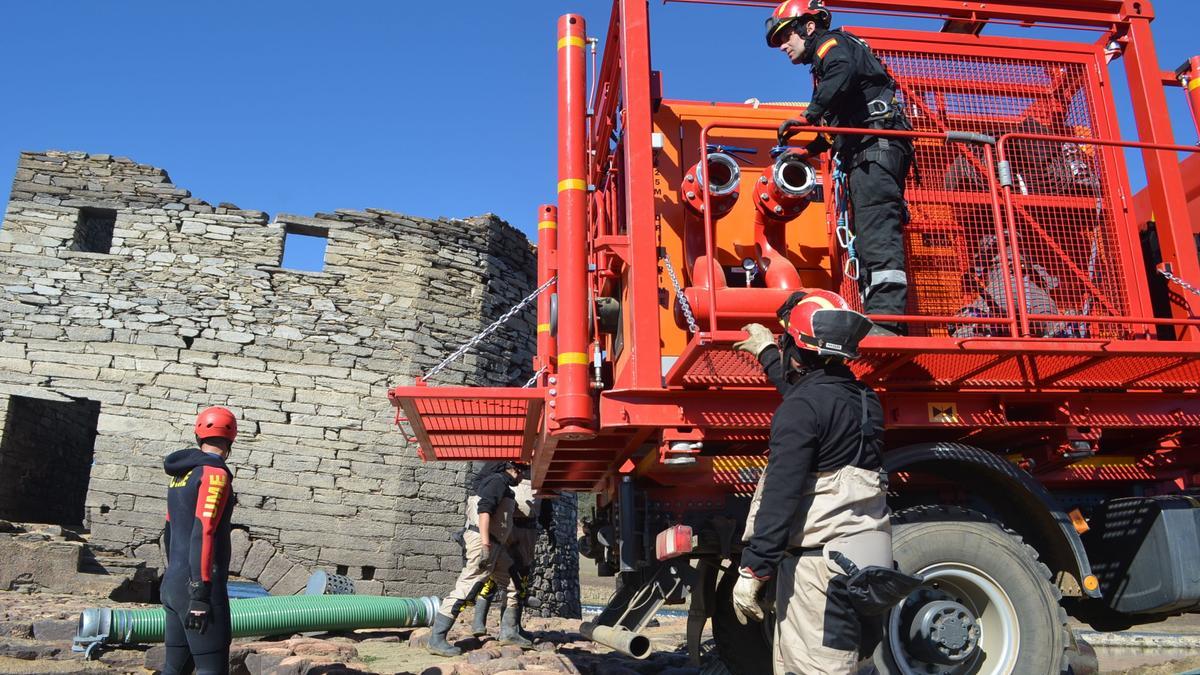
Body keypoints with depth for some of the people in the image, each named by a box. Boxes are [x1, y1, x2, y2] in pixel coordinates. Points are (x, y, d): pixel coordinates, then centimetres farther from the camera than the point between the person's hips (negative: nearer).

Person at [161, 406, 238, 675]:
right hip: (198, 587, -9)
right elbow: (203, 533, -22)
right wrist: (201, 594, -23)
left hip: (173, 584, 9)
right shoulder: (214, 473, -14)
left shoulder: (180, 474, 14)